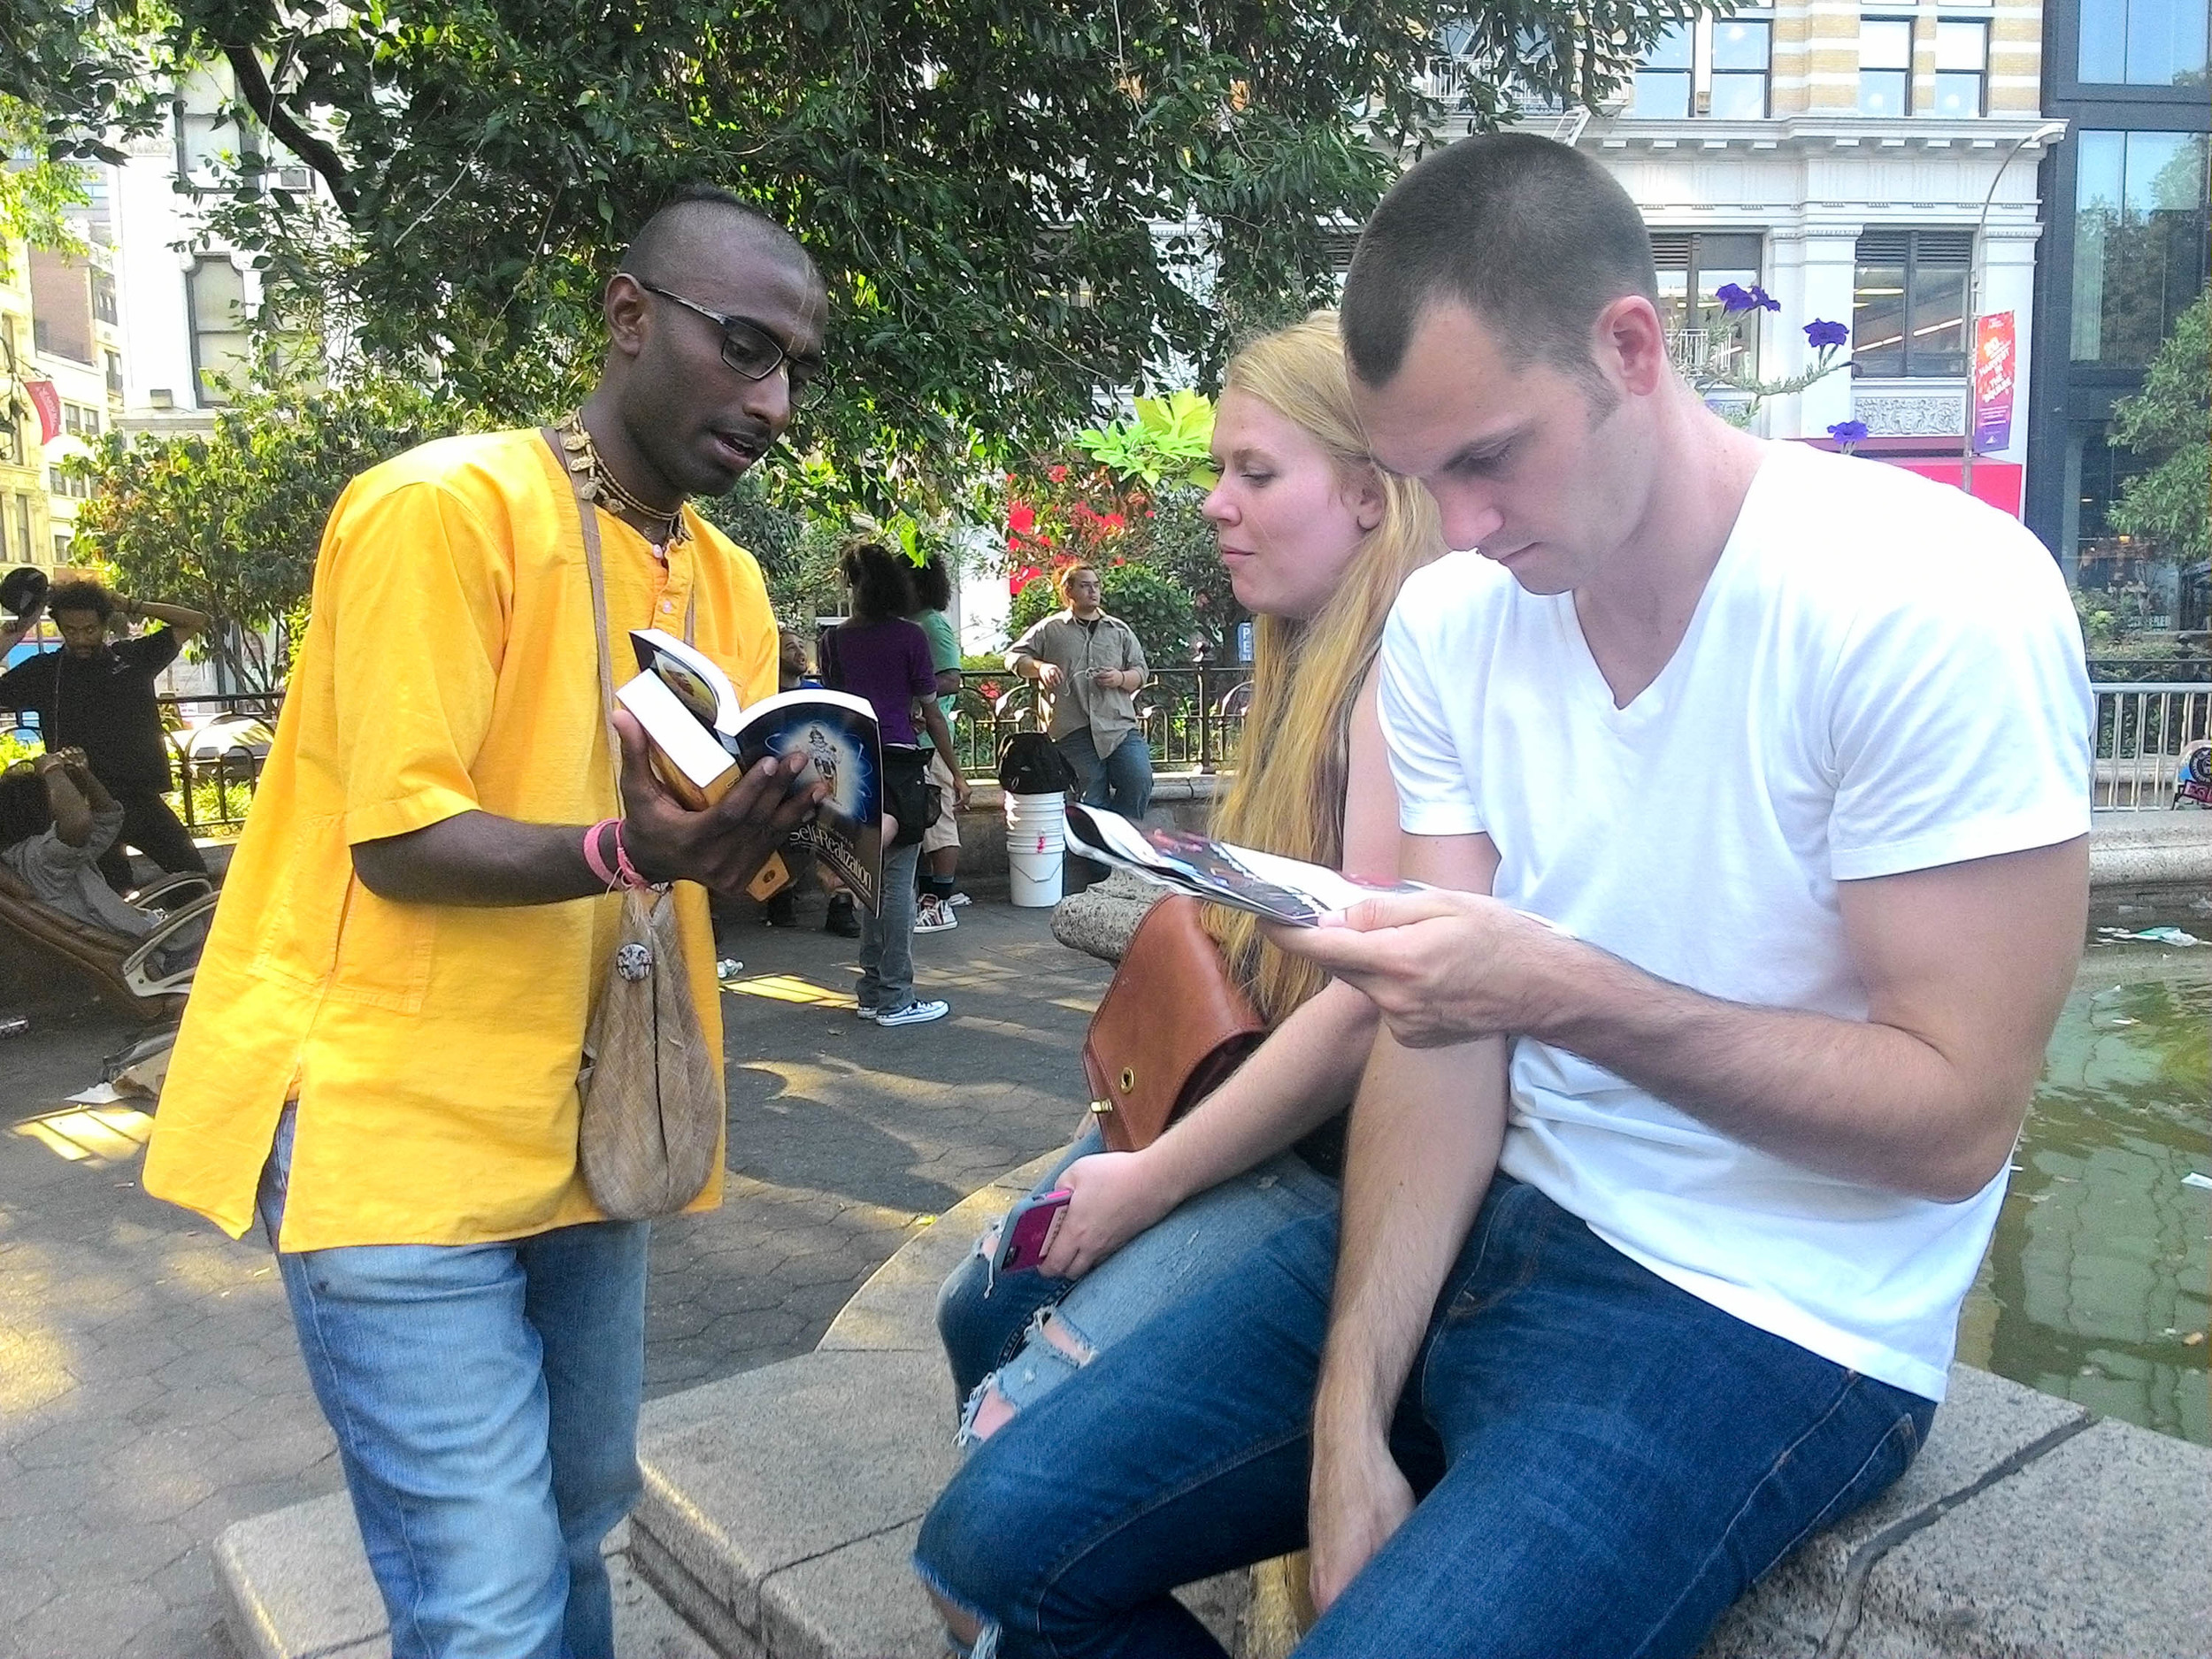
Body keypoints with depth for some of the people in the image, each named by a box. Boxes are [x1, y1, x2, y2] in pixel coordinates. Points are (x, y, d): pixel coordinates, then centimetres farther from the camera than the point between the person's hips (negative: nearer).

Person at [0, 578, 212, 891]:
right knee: (119, 892, -9)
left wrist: (132, 606, 4)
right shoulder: (44, 672, 6)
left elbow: (196, 621, 13)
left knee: (195, 877, 0)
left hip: (143, 796, 2)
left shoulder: (133, 656, 9)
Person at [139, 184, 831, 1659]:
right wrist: (631, 851, -33)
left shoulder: (729, 583, 8)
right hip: (405, 1125, -6)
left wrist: (752, 836, -17)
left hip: (586, 1126, 7)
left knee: (577, 1525, 18)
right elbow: (401, 840, -18)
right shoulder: (446, 507, -14)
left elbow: (721, 851, 5)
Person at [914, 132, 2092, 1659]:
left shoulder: (1932, 601, -18)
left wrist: (1565, 990, -28)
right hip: (1499, 1225, 5)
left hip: (1769, 1312, -4)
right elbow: (1440, 1033, -2)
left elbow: (1959, 1117, -16)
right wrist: (1349, 1426, -9)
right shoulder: (1448, 621, -1)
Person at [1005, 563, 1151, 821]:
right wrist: (1040, 667, -8)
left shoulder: (1119, 630, 17)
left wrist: (1121, 678, -6)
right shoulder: (1049, 630, 10)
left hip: (1121, 726, 2)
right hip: (1074, 733, -2)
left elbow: (1140, 672, 16)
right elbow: (1014, 656, 11)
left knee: (1140, 782, -14)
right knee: (1092, 802, 0)